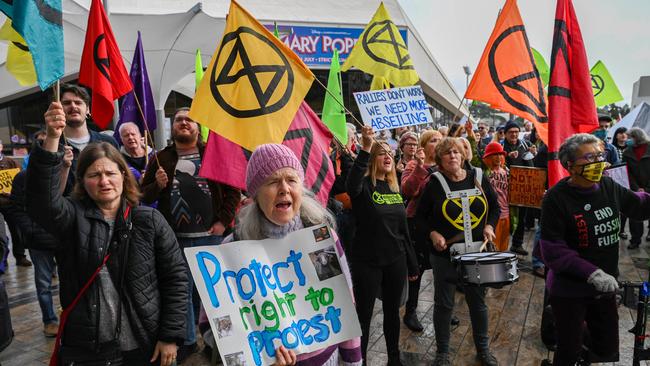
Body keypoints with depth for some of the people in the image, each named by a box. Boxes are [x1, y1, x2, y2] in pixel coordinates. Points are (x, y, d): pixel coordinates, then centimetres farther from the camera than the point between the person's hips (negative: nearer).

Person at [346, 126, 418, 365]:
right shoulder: (364, 185, -10)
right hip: (367, 262, -5)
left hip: (395, 261, 6)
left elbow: (403, 227, 13)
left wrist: (412, 263, 14)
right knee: (363, 315, 5)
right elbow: (352, 184, -37)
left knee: (392, 312, 18)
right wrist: (365, 148, -46)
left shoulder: (395, 187, 8)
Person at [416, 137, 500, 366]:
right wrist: (432, 233, -15)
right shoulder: (435, 183, -6)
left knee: (478, 302, 15)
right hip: (444, 253, -2)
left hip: (476, 251, 2)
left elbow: (494, 206, 13)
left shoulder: (479, 178, 1)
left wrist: (490, 225, -4)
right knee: (443, 304, 8)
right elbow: (421, 215, 1)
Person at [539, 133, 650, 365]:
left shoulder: (609, 186, -2)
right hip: (569, 290, -6)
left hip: (605, 286, 6)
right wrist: (592, 273, -30)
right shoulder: (556, 198, -20)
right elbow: (552, 249, -23)